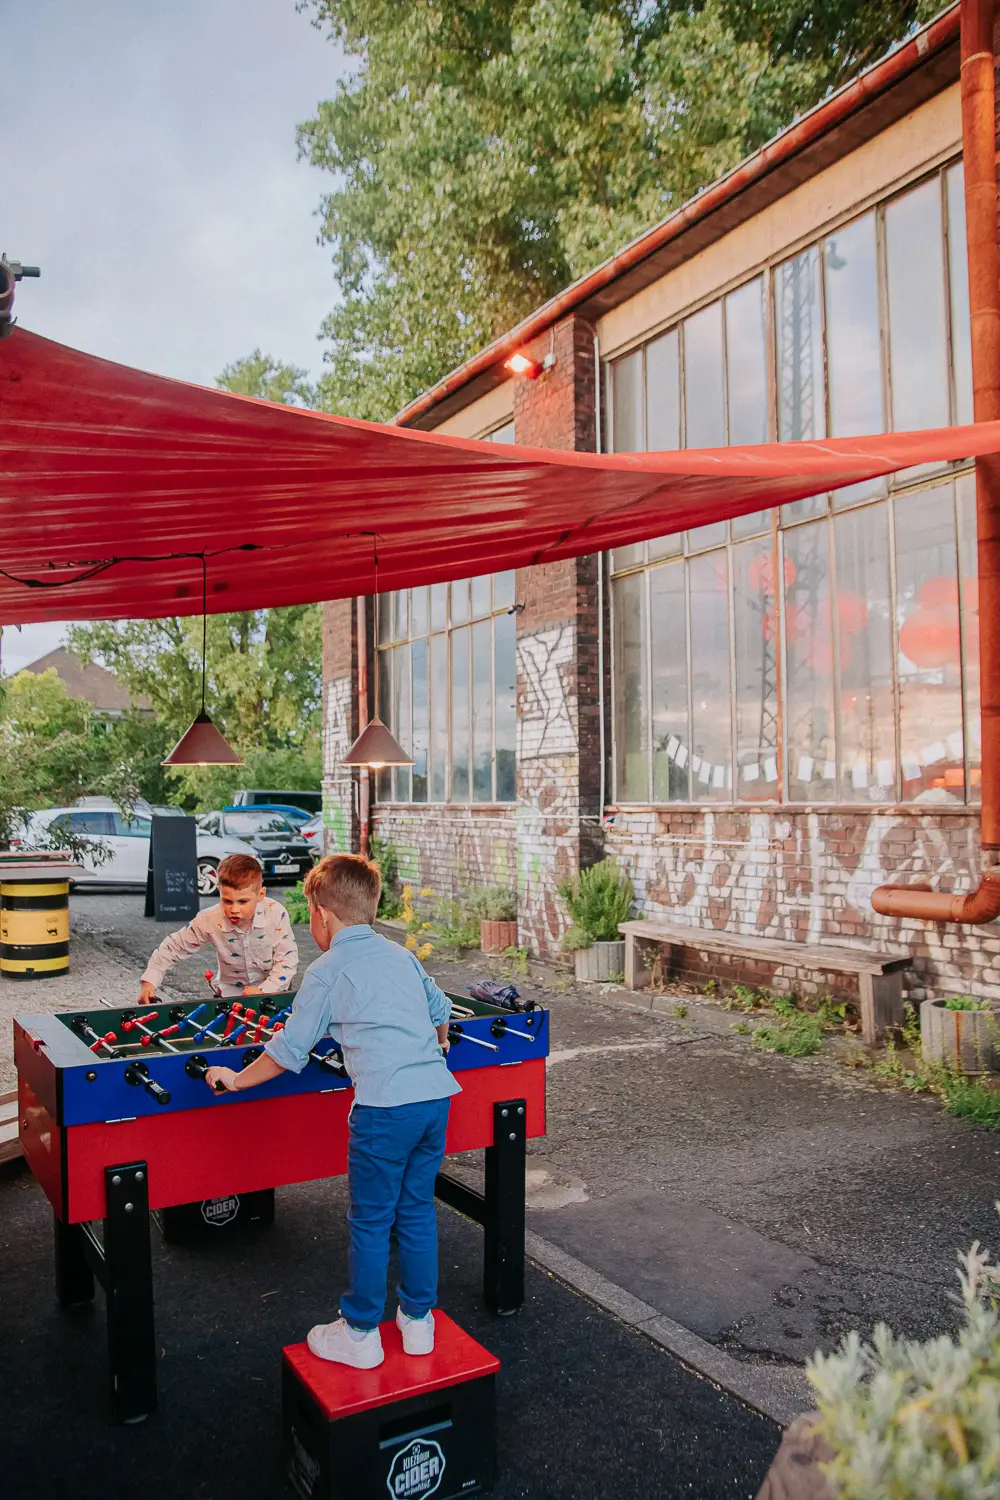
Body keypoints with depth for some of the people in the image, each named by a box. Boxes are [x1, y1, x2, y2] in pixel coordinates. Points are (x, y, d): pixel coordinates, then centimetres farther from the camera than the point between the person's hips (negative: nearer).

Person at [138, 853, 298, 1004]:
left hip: (271, 987, -2)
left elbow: (287, 959, -16)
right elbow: (173, 947, -6)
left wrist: (264, 991, -27)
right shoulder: (209, 921, -20)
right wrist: (149, 981, -15)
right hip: (231, 988, 2)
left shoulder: (276, 914, -25)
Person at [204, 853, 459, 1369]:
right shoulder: (401, 955, 15)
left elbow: (289, 1050, 1)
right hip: (436, 1095, 6)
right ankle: (418, 1321, 31)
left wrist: (237, 1079, 16)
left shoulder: (326, 971, -2)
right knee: (417, 1210, 19)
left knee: (370, 1222, 9)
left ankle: (359, 1335, 24)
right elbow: (441, 1011, 26)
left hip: (385, 1108, -6)